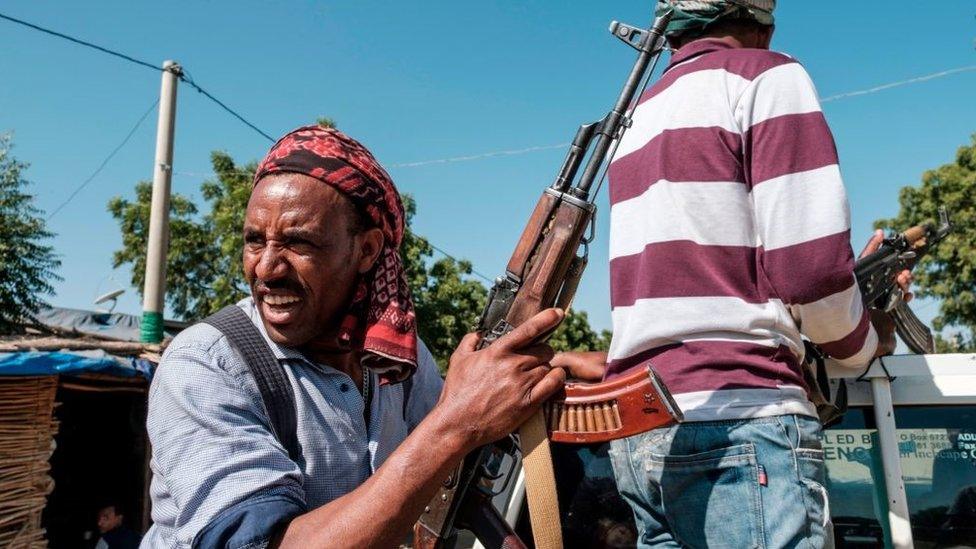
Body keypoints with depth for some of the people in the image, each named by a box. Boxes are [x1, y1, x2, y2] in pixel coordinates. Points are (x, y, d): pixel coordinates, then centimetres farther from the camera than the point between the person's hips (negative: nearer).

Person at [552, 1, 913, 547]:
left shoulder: (642, 115, 20)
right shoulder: (766, 76, -2)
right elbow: (807, 265, -13)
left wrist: (852, 281, 28)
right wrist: (865, 343, 9)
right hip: (739, 424, -7)